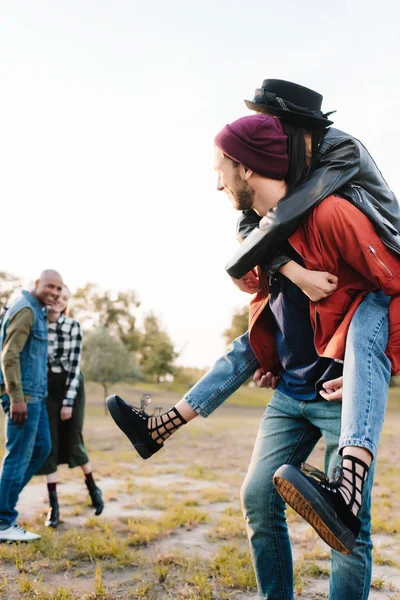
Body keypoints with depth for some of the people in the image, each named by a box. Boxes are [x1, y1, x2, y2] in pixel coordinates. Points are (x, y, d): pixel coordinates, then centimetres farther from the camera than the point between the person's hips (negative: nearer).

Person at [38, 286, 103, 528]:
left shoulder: (73, 326, -9)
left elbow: (74, 364, -10)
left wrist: (68, 401, -12)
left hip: (70, 387, -1)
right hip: (45, 388, 1)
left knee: (73, 442, 1)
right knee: (49, 445, 0)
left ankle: (93, 488, 26)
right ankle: (54, 505, 10)